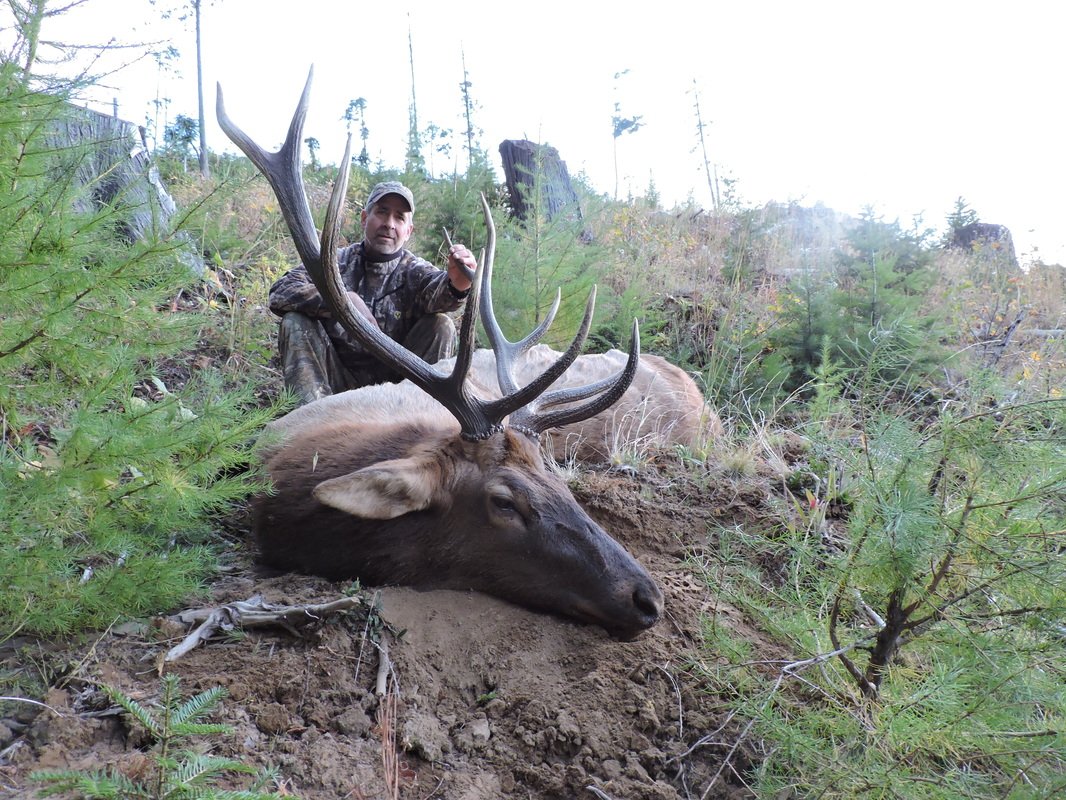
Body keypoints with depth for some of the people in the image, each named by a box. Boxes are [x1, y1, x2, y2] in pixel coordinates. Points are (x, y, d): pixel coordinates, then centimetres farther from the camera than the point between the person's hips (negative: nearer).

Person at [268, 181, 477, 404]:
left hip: (393, 383, -1)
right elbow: (280, 292, -13)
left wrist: (456, 284, -52)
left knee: (441, 326, -19)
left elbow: (434, 288, -26)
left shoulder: (414, 271, -1)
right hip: (339, 382, 1)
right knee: (295, 322, -18)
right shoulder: (337, 262, 1)